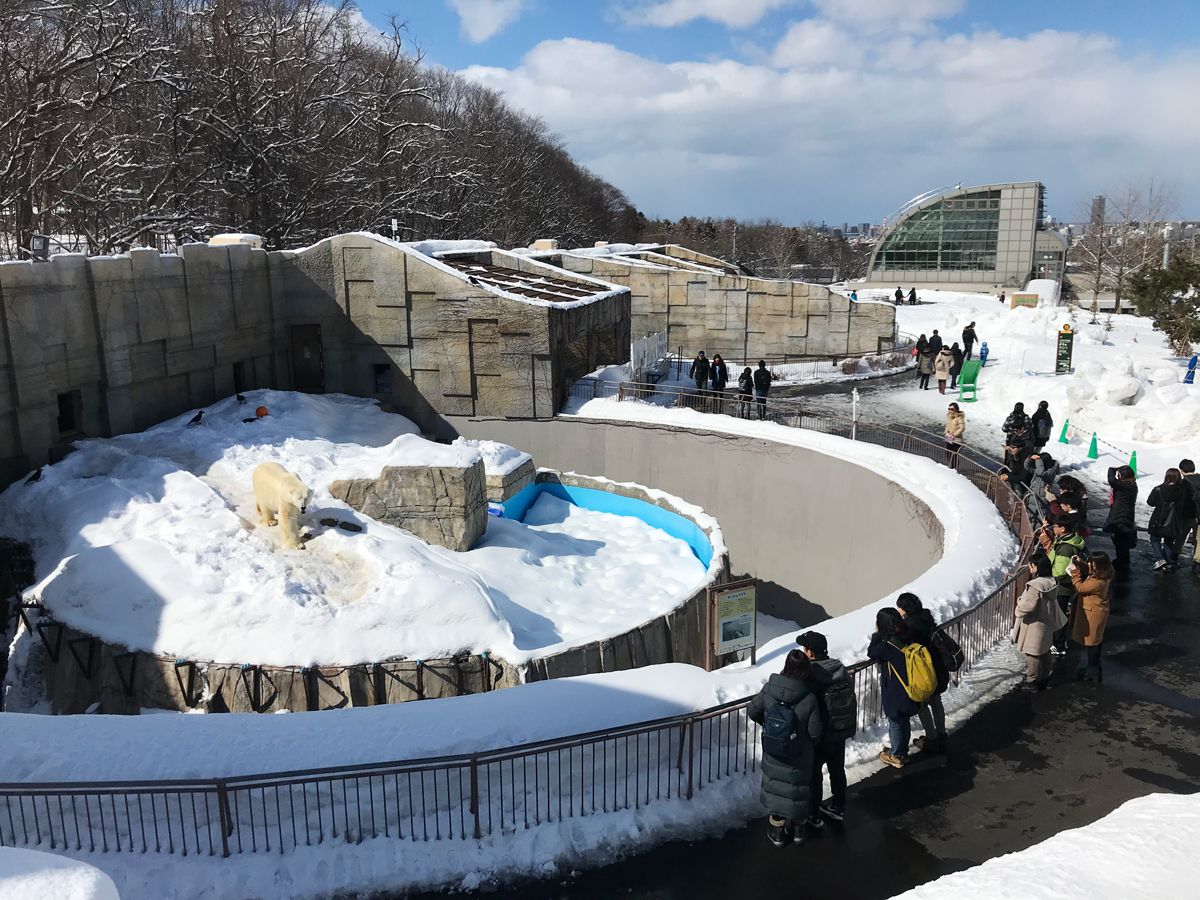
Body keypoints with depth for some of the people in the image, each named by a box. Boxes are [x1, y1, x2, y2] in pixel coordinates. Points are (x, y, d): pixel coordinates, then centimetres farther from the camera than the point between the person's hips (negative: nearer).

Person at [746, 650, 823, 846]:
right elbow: (815, 732, -17)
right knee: (797, 788, 20)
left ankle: (777, 831, 31)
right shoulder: (809, 698, -24)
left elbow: (752, 711, -5)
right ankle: (797, 828, 38)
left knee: (775, 788, 20)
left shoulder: (769, 688, -17)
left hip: (773, 756, 2)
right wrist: (809, 744, 6)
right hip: (799, 759, -2)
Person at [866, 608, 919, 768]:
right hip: (908, 691, 7)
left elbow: (871, 653, -11)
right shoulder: (906, 638, -6)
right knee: (904, 721, 22)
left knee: (895, 723, 11)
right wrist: (880, 635, 0)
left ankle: (896, 757, 26)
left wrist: (877, 634, -8)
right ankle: (902, 752, 38)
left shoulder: (887, 645, -28)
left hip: (895, 694, -7)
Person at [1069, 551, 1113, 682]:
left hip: (1093, 614, -10)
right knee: (1095, 639, 23)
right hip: (1095, 612, 10)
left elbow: (1080, 588, -21)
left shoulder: (1097, 582, -35)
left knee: (1091, 642, 6)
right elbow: (1088, 571, 12)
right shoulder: (1102, 575, -7)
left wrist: (1074, 571, -18)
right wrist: (1081, 563, -5)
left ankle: (1093, 671, 21)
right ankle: (1092, 665, 39)